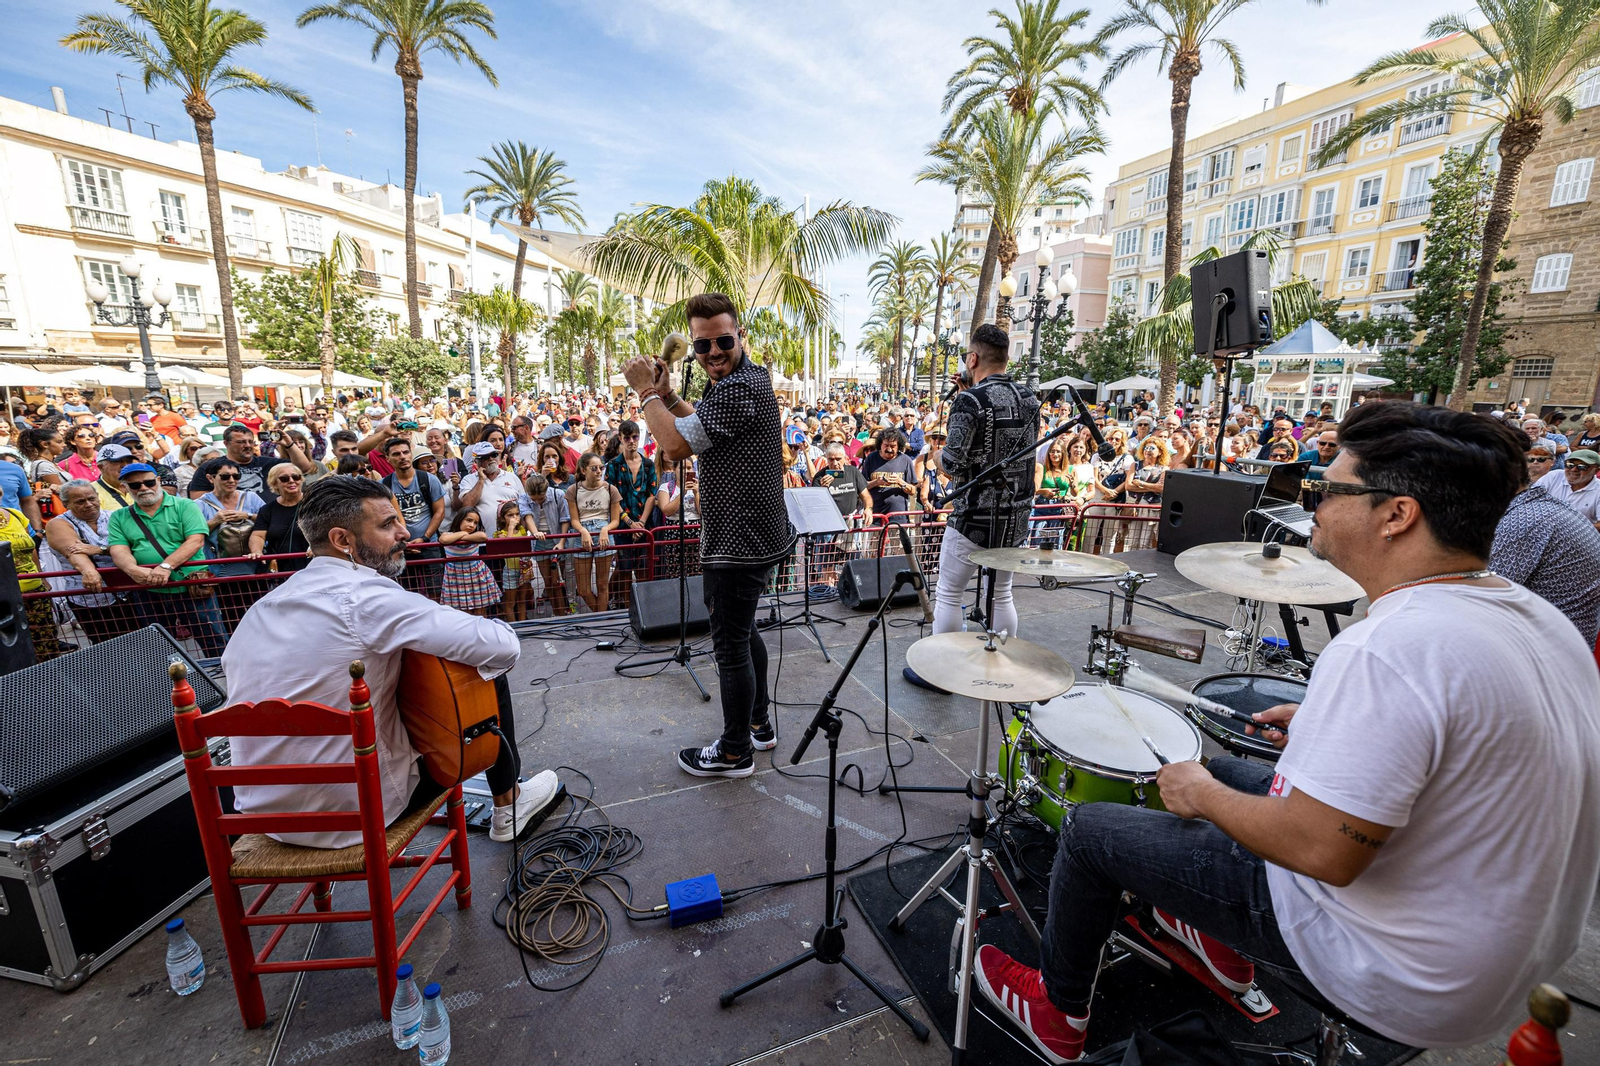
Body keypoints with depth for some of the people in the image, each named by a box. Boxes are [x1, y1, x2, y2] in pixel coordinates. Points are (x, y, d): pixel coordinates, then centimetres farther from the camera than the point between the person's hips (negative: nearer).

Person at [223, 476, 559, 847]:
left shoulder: (261, 606, 1)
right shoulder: (367, 597, -23)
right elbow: (504, 646, -28)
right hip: (355, 812, -7)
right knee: (489, 681, 4)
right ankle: (508, 805, 27)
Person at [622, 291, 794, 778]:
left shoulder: (737, 390, -22)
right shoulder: (751, 376, 13)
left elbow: (676, 445, -24)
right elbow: (703, 429, 23)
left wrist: (646, 392, -11)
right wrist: (668, 397, 9)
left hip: (740, 543, -11)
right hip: (755, 535, 11)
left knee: (730, 642, 2)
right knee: (742, 629, 23)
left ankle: (734, 752, 20)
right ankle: (759, 724, 39)